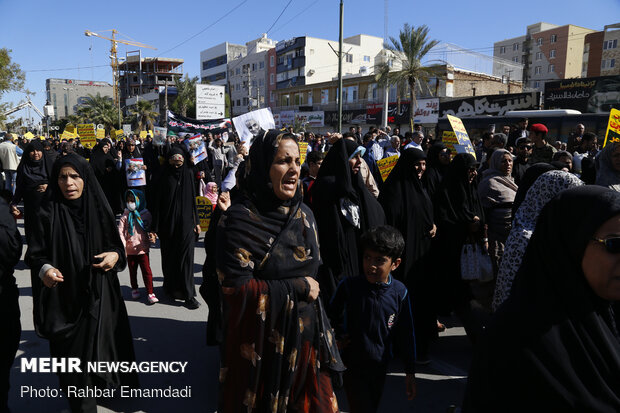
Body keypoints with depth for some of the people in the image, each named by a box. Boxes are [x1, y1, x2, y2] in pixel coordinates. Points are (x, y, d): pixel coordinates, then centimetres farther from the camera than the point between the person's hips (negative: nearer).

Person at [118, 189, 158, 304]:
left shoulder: (146, 214, -1)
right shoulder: (125, 216, -2)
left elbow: (150, 229, 7)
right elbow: (120, 232, -6)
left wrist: (152, 236, -15)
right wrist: (123, 247, -16)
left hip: (143, 248, -1)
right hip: (130, 249, 1)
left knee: (146, 270, -2)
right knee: (132, 271, 14)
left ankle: (150, 293, 4)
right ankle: (134, 289, 34)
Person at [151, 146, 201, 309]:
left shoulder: (188, 174, 4)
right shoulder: (165, 177, -3)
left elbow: (193, 198, 8)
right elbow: (158, 201, -4)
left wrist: (196, 221, 5)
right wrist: (155, 227, -7)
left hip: (186, 222, 1)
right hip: (168, 221, -1)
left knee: (186, 256, -1)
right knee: (169, 256, 9)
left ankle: (189, 294, 3)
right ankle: (171, 287, 27)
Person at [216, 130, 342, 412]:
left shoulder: (303, 214, 3)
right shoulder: (240, 220, -16)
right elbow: (237, 289, -21)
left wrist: (323, 333, 12)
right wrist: (297, 288, -16)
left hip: (304, 339, 6)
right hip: (260, 346, -5)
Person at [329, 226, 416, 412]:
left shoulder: (400, 293, -11)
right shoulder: (349, 286, -16)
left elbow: (406, 334, -2)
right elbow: (331, 315, 3)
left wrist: (410, 372, 2)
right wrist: (339, 336, -10)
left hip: (380, 367, 3)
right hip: (352, 366, -3)